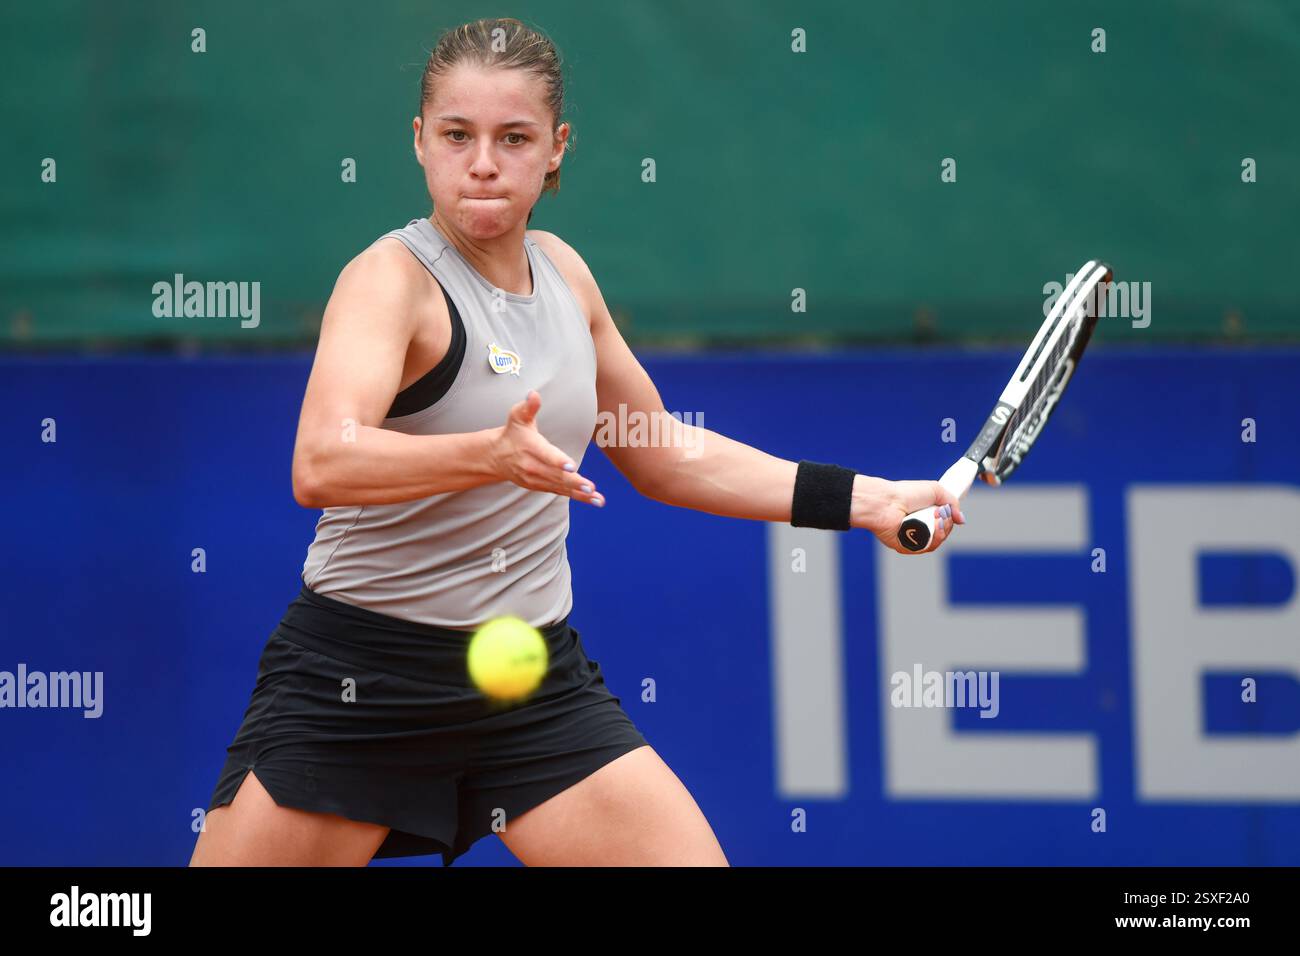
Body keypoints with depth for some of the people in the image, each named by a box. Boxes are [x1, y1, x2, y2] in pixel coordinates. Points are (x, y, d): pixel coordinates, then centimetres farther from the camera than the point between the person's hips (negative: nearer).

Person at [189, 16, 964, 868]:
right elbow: (321, 466, -33)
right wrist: (492, 456, -48)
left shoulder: (562, 273, 7)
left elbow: (663, 454, 22)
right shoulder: (391, 279, -14)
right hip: (361, 675, -5)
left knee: (692, 857, -7)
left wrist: (866, 501, 17)